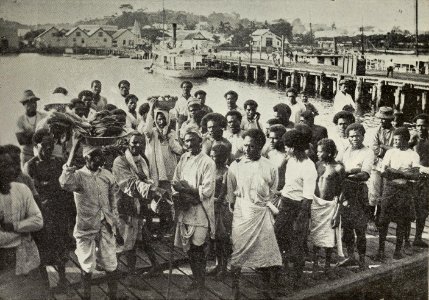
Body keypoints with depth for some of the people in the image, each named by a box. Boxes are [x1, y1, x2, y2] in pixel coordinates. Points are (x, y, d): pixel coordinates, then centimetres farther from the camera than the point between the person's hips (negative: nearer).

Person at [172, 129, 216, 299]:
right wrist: (180, 195, -10)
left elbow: (206, 191, -15)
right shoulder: (183, 159, 8)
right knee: (189, 249, 14)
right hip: (184, 210, 6)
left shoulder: (208, 163, -9)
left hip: (200, 211, -5)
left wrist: (184, 189, -12)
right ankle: (195, 280, 32)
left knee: (197, 250, -6)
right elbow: (175, 183, 10)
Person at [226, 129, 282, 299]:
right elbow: (231, 194, 9)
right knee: (238, 251, 2)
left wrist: (265, 205, 3)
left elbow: (272, 194, 10)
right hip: (241, 214, 0)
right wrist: (234, 208, 7)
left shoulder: (270, 168, -1)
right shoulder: (236, 166, -1)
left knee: (265, 251, 3)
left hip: (262, 214, 0)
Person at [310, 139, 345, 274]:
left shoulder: (338, 168, -9)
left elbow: (342, 189, -7)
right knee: (315, 234, 9)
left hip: (330, 204, -4)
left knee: (328, 236, 3)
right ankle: (315, 262, 21)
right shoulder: (317, 164, 4)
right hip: (316, 202, 4)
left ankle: (327, 265, 17)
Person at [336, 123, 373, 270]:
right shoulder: (344, 151, 13)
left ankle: (362, 259, 10)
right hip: (344, 190, 5)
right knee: (346, 226, 11)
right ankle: (350, 256, 24)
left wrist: (345, 173, -22)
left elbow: (365, 175, -14)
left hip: (359, 191, -5)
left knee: (360, 228, -2)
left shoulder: (368, 152, -3)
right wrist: (352, 171, -13)